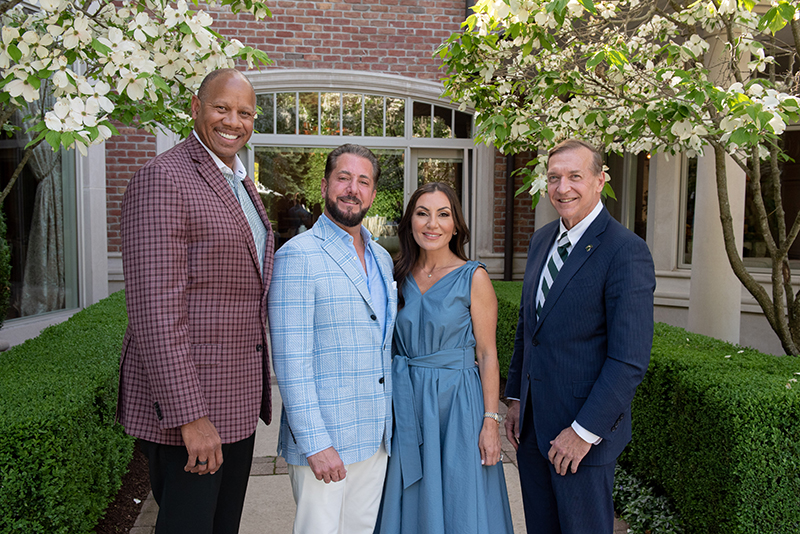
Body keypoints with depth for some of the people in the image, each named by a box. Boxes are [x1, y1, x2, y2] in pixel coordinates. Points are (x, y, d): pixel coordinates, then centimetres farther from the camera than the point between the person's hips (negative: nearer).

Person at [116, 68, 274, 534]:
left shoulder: (242, 185, 15)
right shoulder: (163, 179, -13)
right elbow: (156, 307, -20)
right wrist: (190, 416, -22)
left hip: (237, 400, 9)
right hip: (184, 396, -8)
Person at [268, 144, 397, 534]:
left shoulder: (382, 258, 12)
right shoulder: (298, 256, -11)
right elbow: (291, 360, -16)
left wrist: (389, 424, 14)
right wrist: (315, 442, -19)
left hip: (376, 436, 7)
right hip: (323, 438, -7)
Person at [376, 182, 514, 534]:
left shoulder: (473, 277, -7)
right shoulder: (399, 275, 4)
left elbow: (487, 354, -7)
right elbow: (393, 346, 10)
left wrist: (491, 422, -11)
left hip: (456, 402, -4)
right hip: (406, 404, 4)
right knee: (409, 504, 15)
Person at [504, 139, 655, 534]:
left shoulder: (627, 252, -16)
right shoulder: (541, 240, 7)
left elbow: (630, 360, -19)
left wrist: (585, 430, -18)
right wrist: (515, 397, 13)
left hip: (586, 429, -7)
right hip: (532, 422, 7)